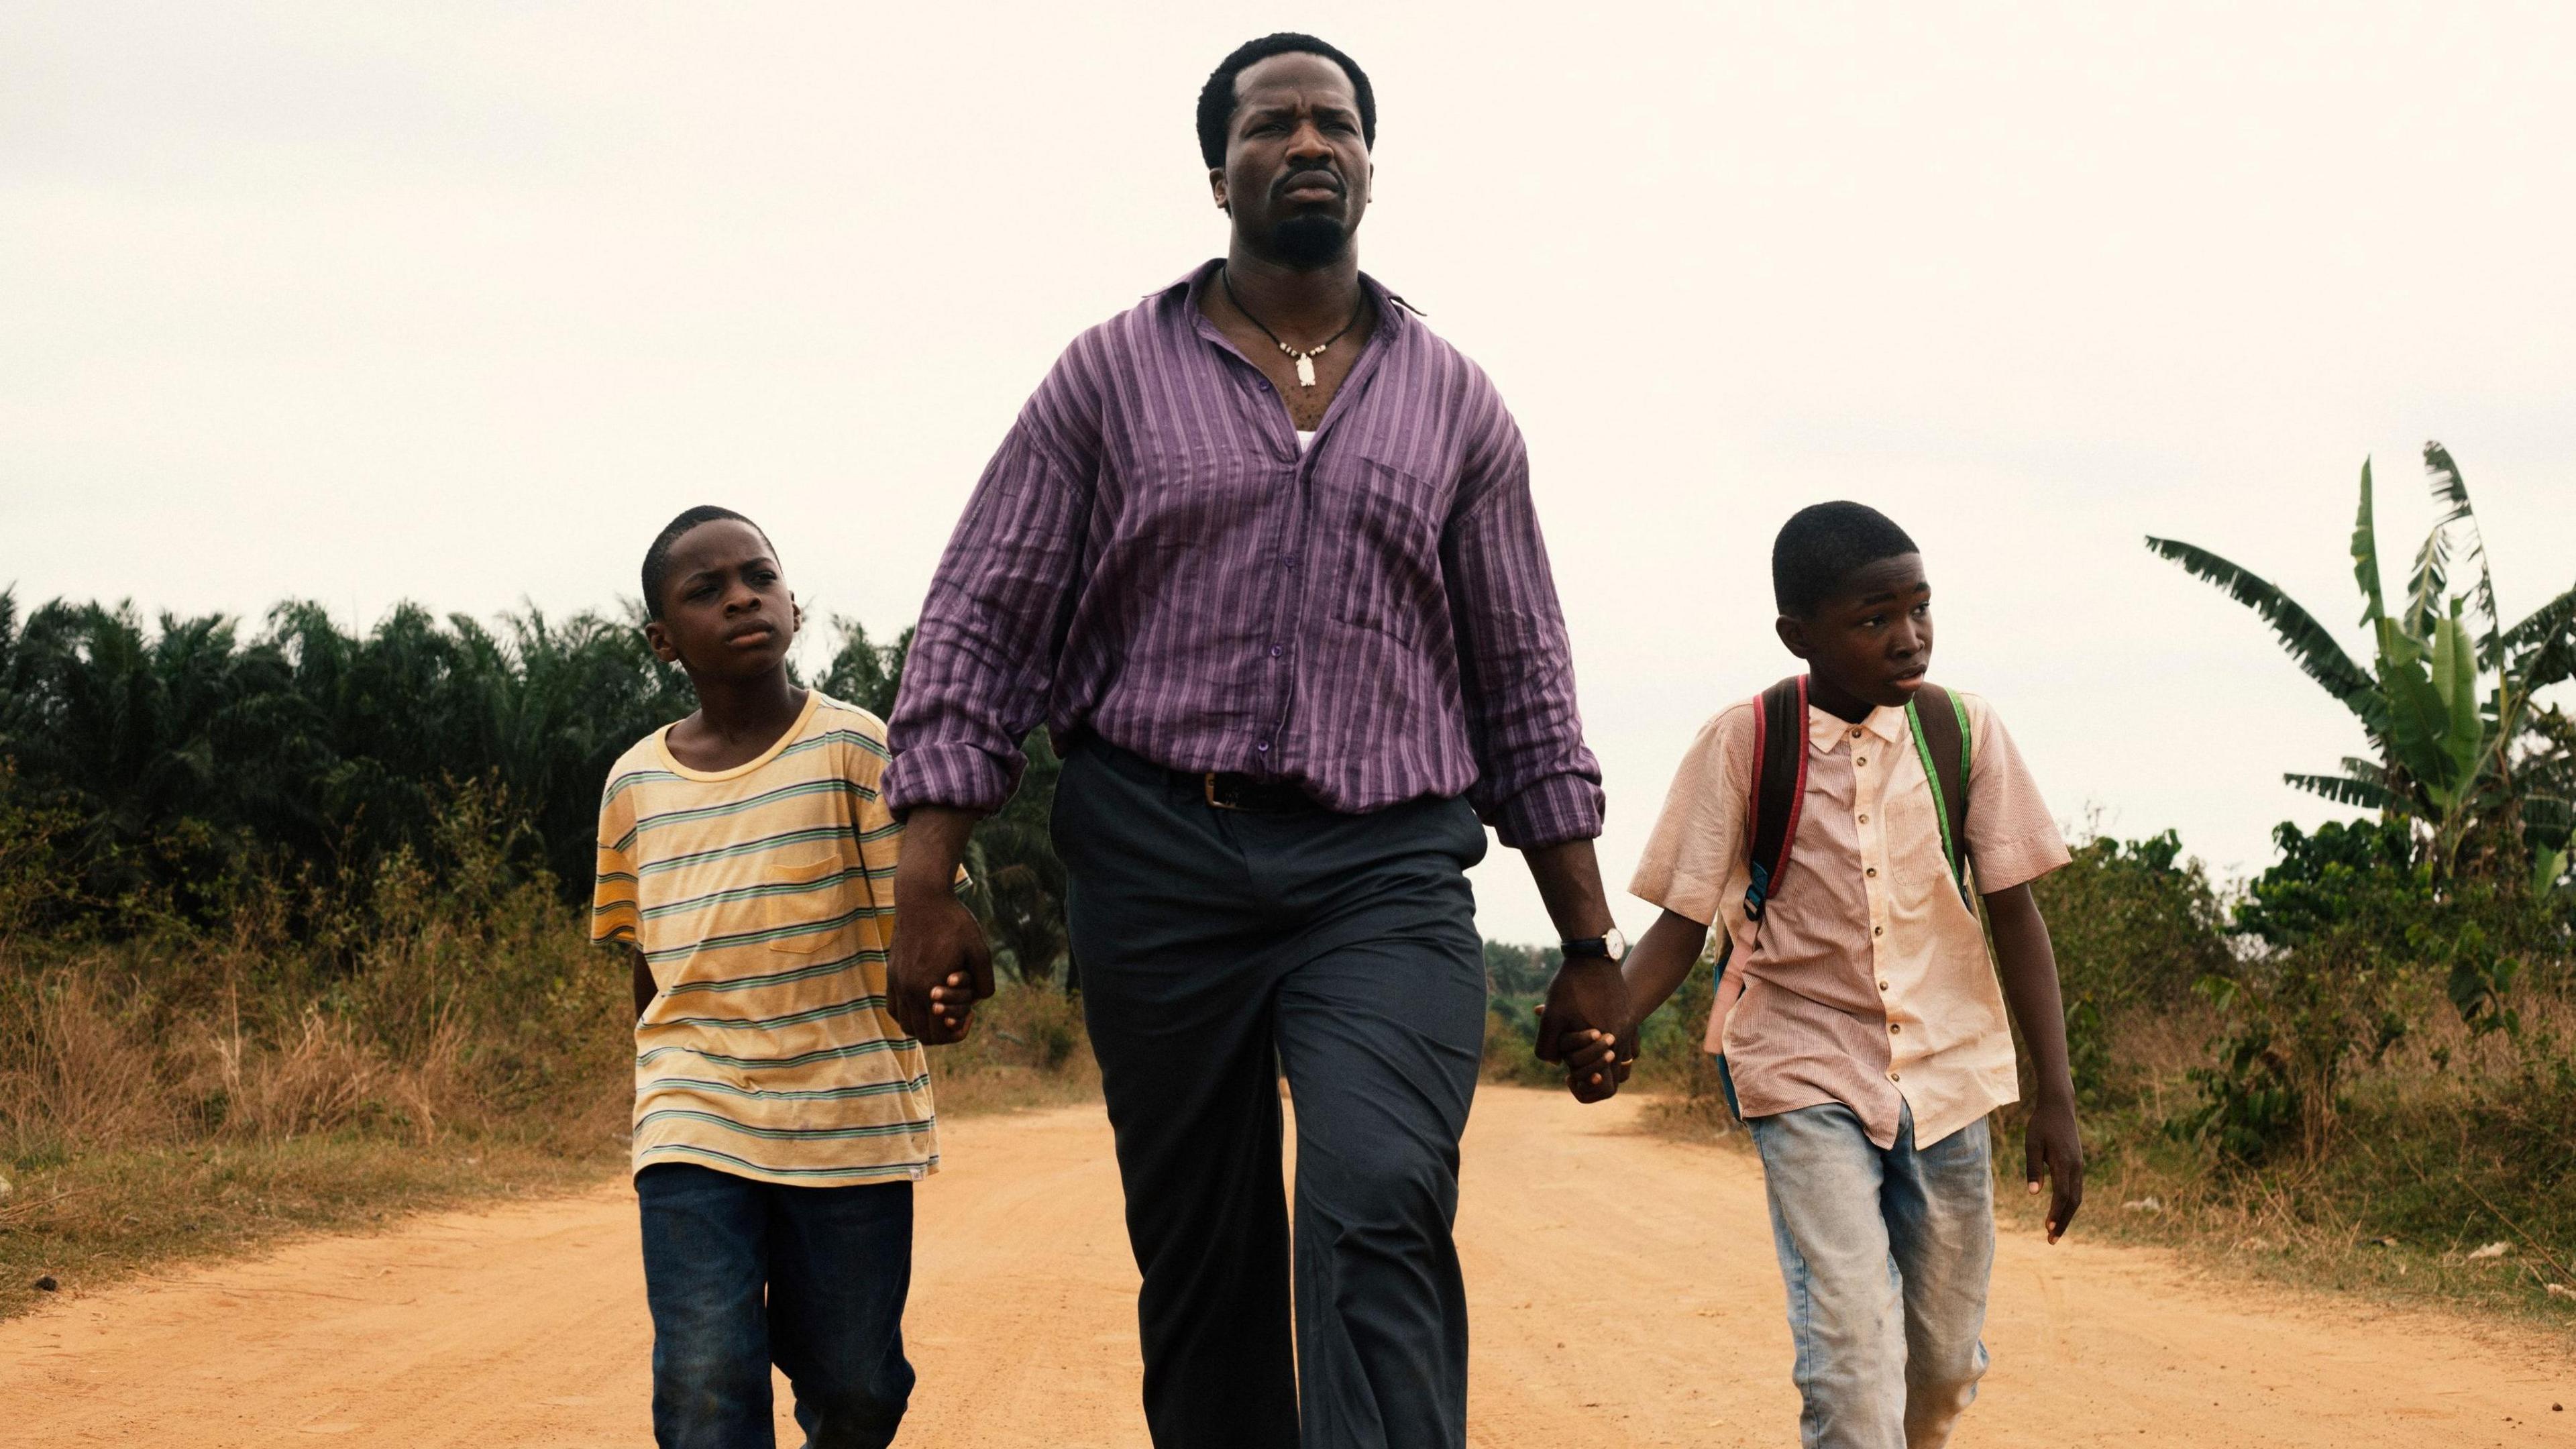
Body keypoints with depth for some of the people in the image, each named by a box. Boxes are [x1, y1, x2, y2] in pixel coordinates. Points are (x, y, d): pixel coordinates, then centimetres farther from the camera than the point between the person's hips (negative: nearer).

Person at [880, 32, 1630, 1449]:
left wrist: (1588, 946, 10)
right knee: (1201, 1263, 4)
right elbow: (978, 628, 5)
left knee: (1381, 1208, -22)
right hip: (1159, 861, 1)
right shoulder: (1113, 375, 8)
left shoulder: (1455, 401, 13)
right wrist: (928, 887, -5)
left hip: (1387, 870, 0)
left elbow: (1524, 687, 14)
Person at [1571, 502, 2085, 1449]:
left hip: (1947, 1068, 3)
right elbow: (1683, 919, -4)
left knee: (1947, 1357, 9)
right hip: (1806, 1075, -3)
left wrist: (2055, 1097, -1)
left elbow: (2015, 915, 2)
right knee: (1852, 1346, -17)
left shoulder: (1964, 731, -2)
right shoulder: (1743, 744, -8)